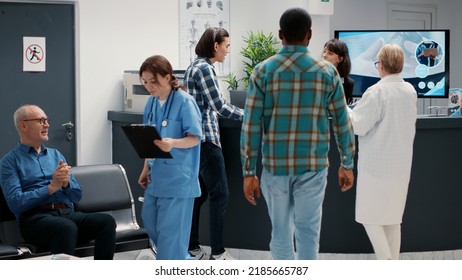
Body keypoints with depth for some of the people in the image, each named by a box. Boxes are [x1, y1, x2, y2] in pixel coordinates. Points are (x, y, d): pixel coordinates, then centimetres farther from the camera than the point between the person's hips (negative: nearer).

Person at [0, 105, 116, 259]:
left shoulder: (56, 155, 24)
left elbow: (77, 195, 18)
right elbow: (15, 203, -8)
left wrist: (66, 183, -4)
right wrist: (51, 187, -11)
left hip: (68, 213, 5)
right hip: (35, 217, -5)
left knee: (107, 221, -24)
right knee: (67, 227, -38)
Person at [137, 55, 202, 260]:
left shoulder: (184, 101, -14)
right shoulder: (151, 103, 8)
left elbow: (195, 138, -16)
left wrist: (173, 143, -34)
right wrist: (146, 169, 14)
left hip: (178, 176, -8)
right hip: (157, 174, 8)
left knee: (170, 230, -4)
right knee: (149, 221, 14)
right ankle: (184, 263, 30)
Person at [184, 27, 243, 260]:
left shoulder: (196, 66, 16)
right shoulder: (204, 68, -14)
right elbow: (219, 105, -17)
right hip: (206, 138, -10)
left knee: (199, 194, 12)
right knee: (219, 194, -5)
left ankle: (192, 249, 17)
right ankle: (217, 252, -2)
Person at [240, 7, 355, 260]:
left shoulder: (263, 71, -3)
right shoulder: (327, 72, 0)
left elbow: (251, 125, -6)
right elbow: (342, 122, 3)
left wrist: (249, 172, -1)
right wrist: (347, 164, 13)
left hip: (275, 165, 0)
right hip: (313, 165, 0)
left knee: (281, 232, 12)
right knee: (308, 232, 7)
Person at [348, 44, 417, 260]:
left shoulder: (377, 92, -17)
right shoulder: (410, 91, 5)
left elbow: (357, 125, -18)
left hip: (376, 165, -6)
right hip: (401, 165, 6)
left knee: (370, 217, 3)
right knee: (393, 218, 14)